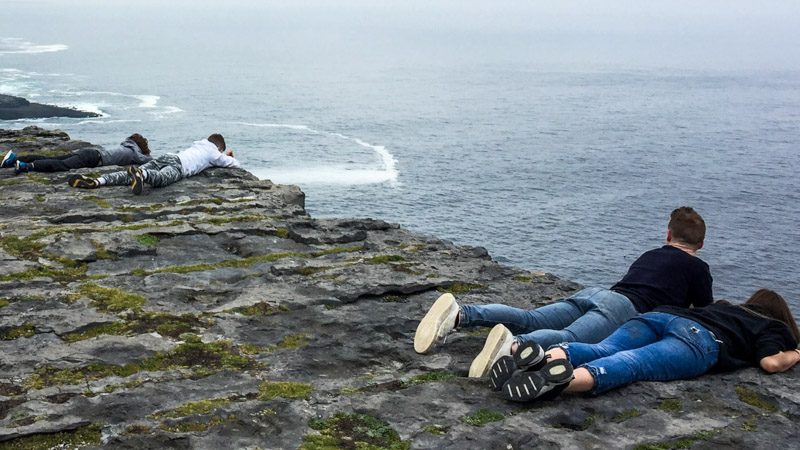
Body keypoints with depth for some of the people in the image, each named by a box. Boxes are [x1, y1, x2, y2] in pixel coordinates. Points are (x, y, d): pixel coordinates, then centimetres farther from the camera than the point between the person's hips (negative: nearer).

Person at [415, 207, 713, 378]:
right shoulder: (698, 268, 20)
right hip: (624, 307, -6)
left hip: (594, 293, 6)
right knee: (567, 339, -31)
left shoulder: (650, 255, 38)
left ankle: (459, 314, -34)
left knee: (529, 320, -11)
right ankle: (513, 344, -61)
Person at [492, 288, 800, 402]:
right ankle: (563, 380, -59)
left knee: (602, 351, -17)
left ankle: (543, 358, -48)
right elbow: (771, 362, 9)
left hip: (661, 314, 6)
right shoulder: (771, 327, 27)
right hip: (699, 337, -5)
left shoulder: (724, 307, 42)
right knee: (632, 364, -30)